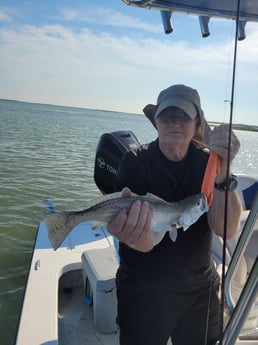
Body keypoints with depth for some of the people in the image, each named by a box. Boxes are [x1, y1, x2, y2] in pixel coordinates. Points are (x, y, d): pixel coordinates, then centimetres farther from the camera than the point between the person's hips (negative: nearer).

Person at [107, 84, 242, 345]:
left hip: (200, 288, 3)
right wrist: (134, 237, -46)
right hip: (144, 289, -2)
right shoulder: (135, 163, -15)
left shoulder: (206, 163, -7)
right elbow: (147, 243, -22)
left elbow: (226, 230, -20)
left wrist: (222, 172, -36)